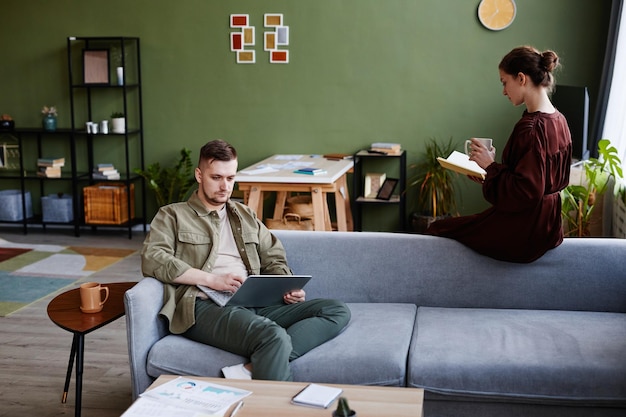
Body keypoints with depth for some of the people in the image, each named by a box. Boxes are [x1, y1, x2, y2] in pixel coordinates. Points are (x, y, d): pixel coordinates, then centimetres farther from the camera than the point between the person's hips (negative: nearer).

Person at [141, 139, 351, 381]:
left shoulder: (246, 216, 29)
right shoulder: (172, 215, 13)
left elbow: (274, 260, 27)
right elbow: (152, 259, -4)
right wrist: (211, 279, -13)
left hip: (254, 304, 7)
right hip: (206, 307, -7)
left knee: (337, 311, -15)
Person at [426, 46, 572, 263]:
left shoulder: (531, 127, -24)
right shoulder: (559, 120, 5)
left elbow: (525, 192, -27)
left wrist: (491, 166, -14)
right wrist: (490, 171, 8)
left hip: (521, 233, -10)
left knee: (437, 229, 7)